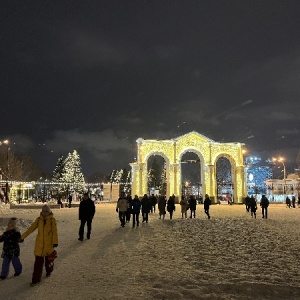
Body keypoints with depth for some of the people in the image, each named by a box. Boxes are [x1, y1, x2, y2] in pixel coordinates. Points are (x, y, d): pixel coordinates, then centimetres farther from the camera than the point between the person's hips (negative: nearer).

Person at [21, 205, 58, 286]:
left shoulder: (52, 219, -9)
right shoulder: (39, 219, 0)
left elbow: (54, 231, -12)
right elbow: (31, 228, 5)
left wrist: (55, 242, -20)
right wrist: (23, 237, 6)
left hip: (49, 243, -2)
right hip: (39, 244, 2)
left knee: (48, 259, 14)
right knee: (38, 261, 3)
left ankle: (49, 271, 43)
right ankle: (36, 279, 10)